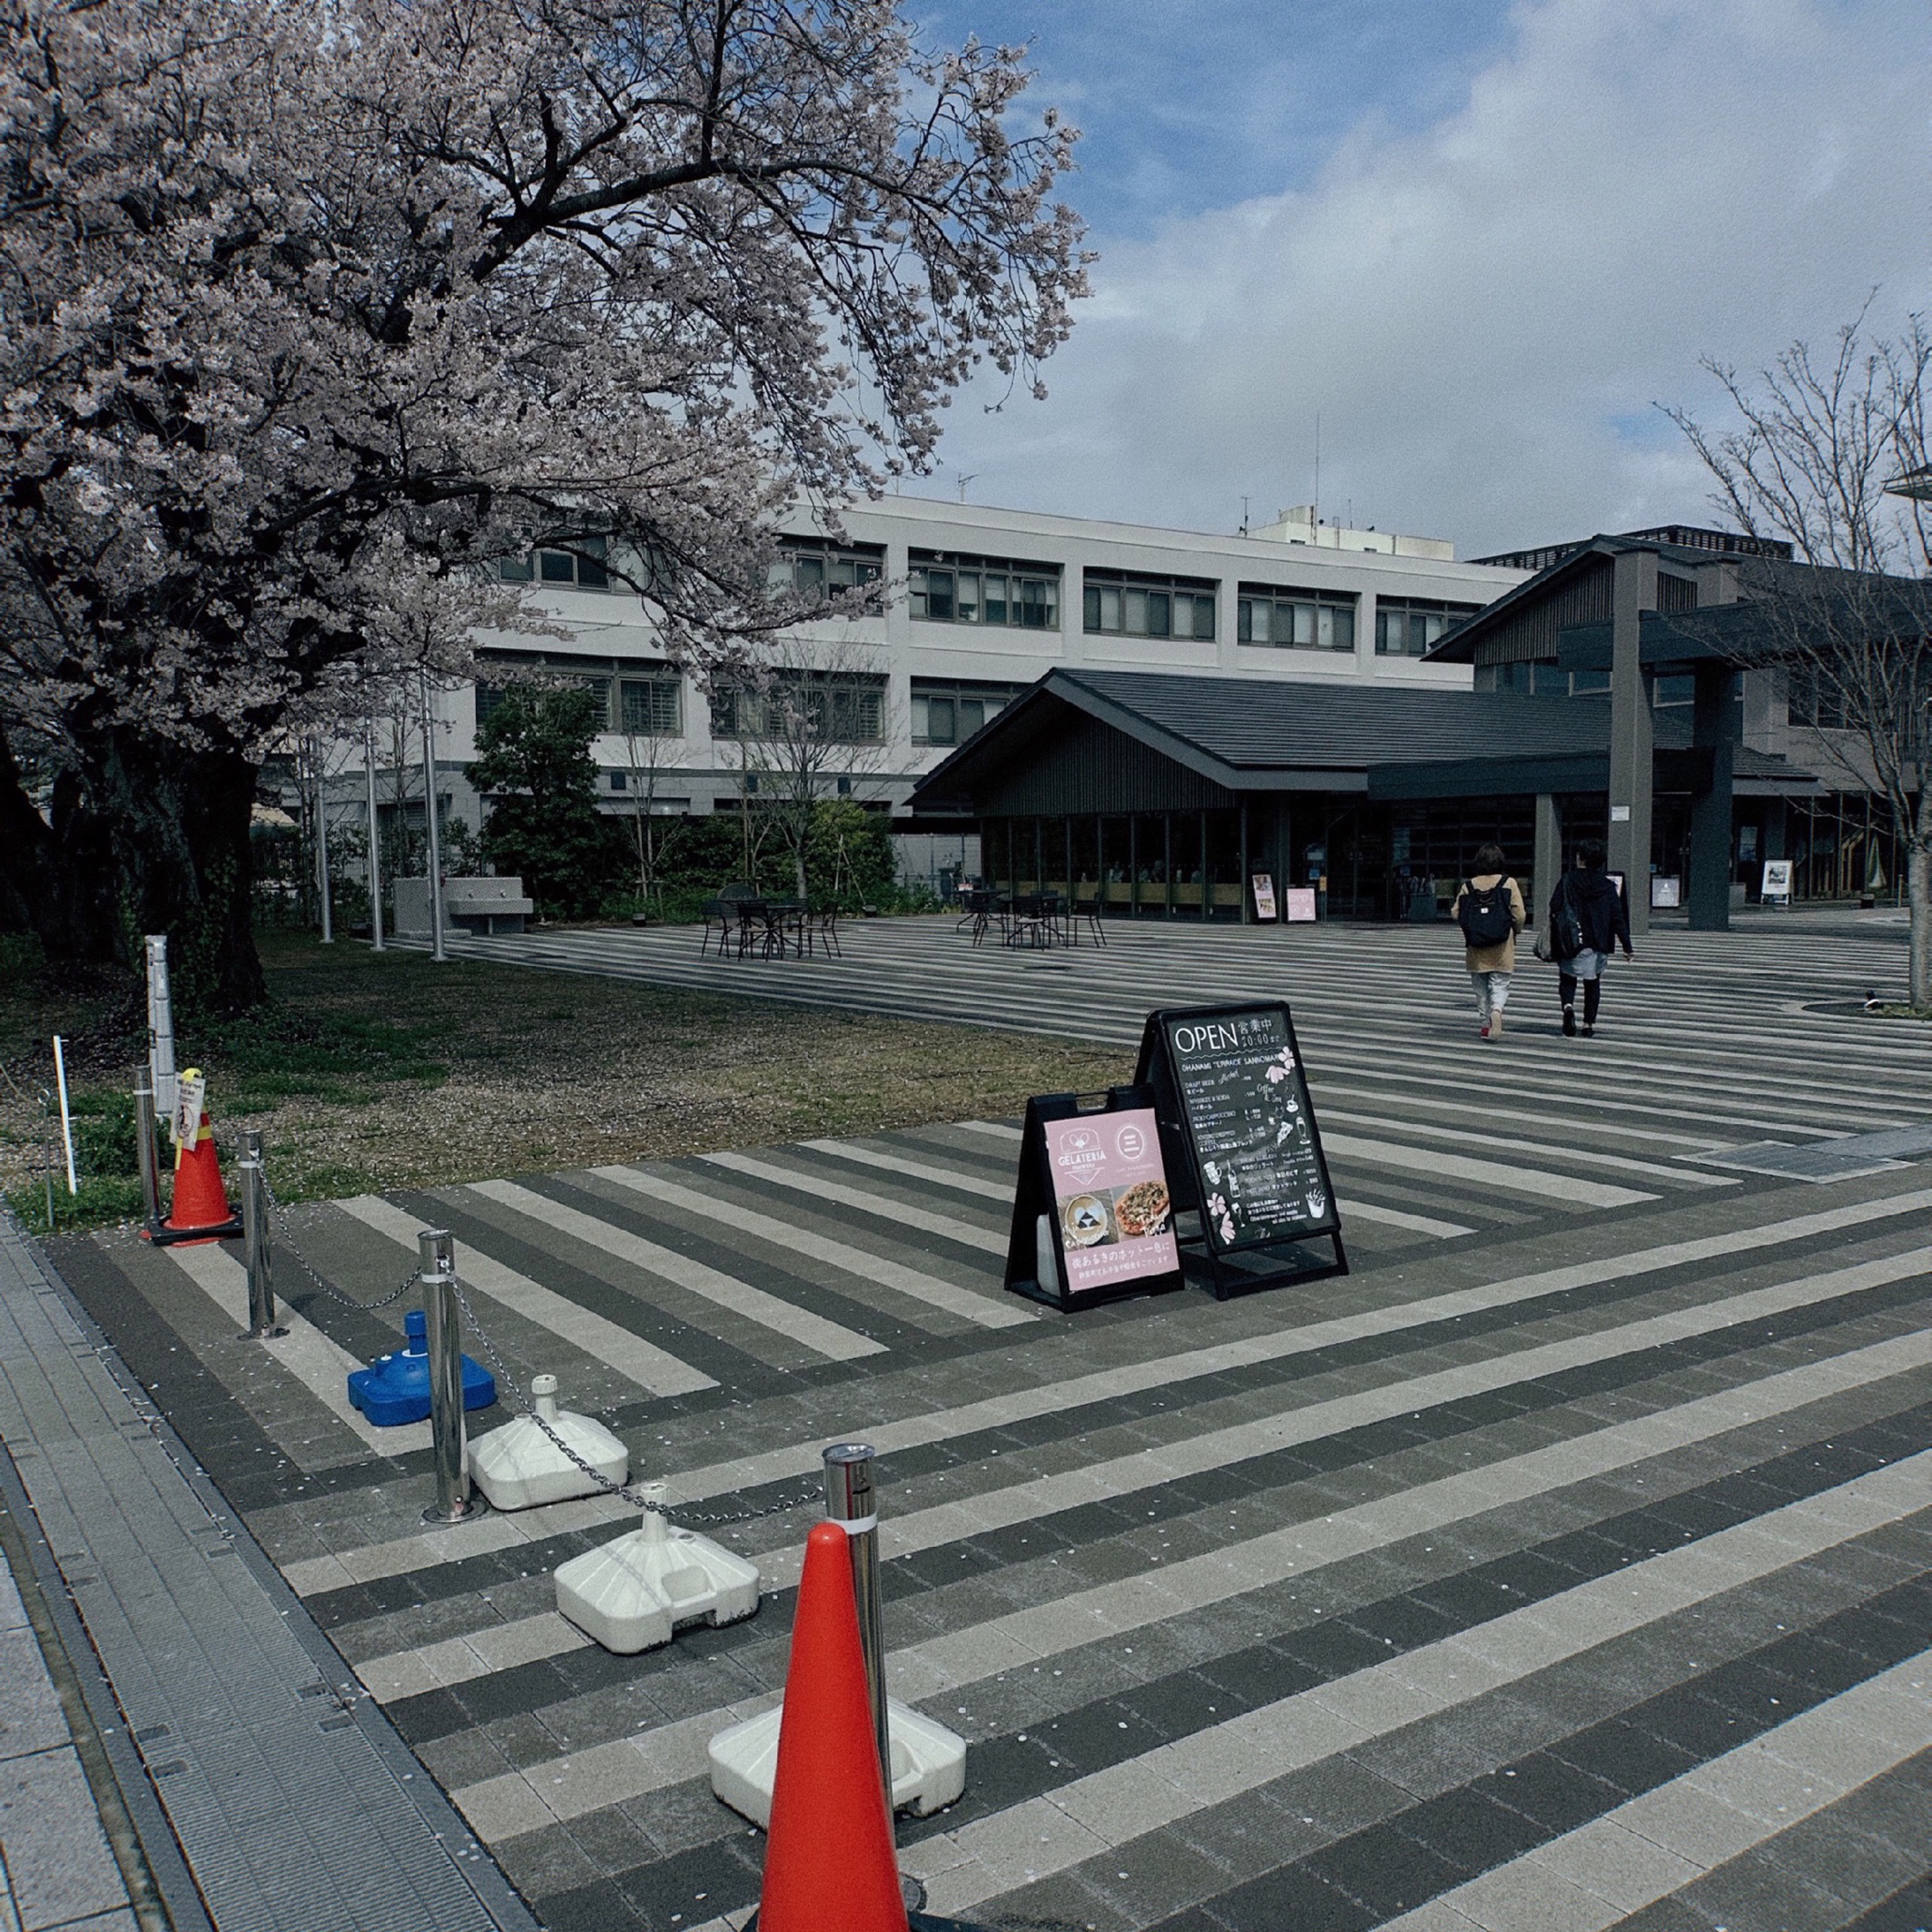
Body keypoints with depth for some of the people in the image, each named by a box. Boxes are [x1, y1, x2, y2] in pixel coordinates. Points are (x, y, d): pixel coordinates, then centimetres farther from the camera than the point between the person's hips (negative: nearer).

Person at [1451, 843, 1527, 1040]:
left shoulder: (1468, 885, -1)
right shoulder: (1508, 883, -6)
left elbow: (1456, 913, 0)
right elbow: (1520, 915, -8)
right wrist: (1516, 931, 12)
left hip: (1476, 949, 2)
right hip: (1502, 948, -2)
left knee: (1481, 987, 13)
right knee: (1499, 984, 4)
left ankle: (1486, 1023, 17)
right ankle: (1497, 1010, -23)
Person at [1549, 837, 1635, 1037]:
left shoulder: (1567, 881, -6)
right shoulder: (1608, 885, 0)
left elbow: (1554, 911, -9)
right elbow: (1618, 918, -1)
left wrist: (1554, 942, -2)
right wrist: (1627, 947, 2)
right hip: (1598, 944, 2)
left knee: (1567, 979, 11)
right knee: (1593, 983, 15)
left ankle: (1568, 1006, -18)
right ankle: (1589, 1023, 14)